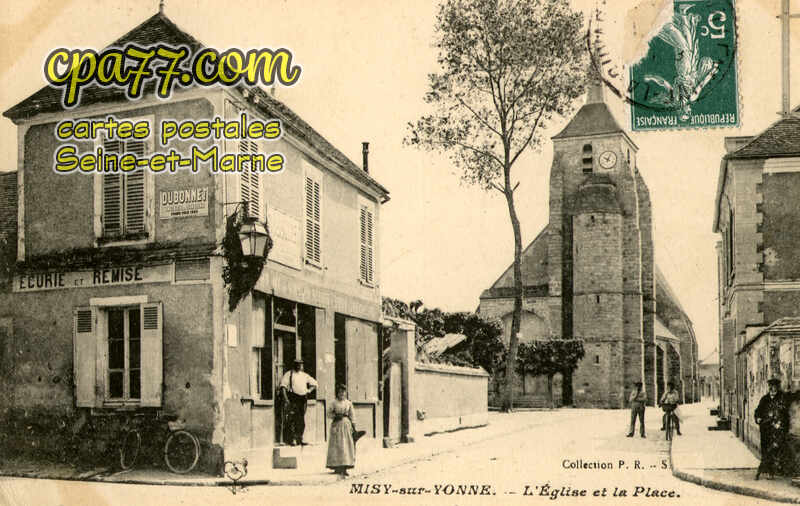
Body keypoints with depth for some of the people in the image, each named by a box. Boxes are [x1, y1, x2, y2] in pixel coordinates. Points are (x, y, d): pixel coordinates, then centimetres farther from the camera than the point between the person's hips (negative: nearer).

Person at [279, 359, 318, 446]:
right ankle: (291, 439, -7)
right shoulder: (289, 374, 2)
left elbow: (314, 383, 28)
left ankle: (299, 439, 13)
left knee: (301, 420, 5)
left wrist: (309, 390, 10)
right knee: (292, 419, -10)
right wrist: (285, 398, -15)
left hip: (302, 399, 5)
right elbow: (283, 386, -6)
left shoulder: (304, 375, 18)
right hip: (292, 398, -5)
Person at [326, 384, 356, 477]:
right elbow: (328, 413, 4)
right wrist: (335, 416, -12)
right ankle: (337, 467, -2)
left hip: (346, 424, 2)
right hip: (336, 424, -2)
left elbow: (351, 416, 11)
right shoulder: (334, 403, 2)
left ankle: (344, 468, -1)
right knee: (337, 446, -5)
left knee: (347, 445, -3)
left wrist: (353, 427, 6)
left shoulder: (349, 403, 8)